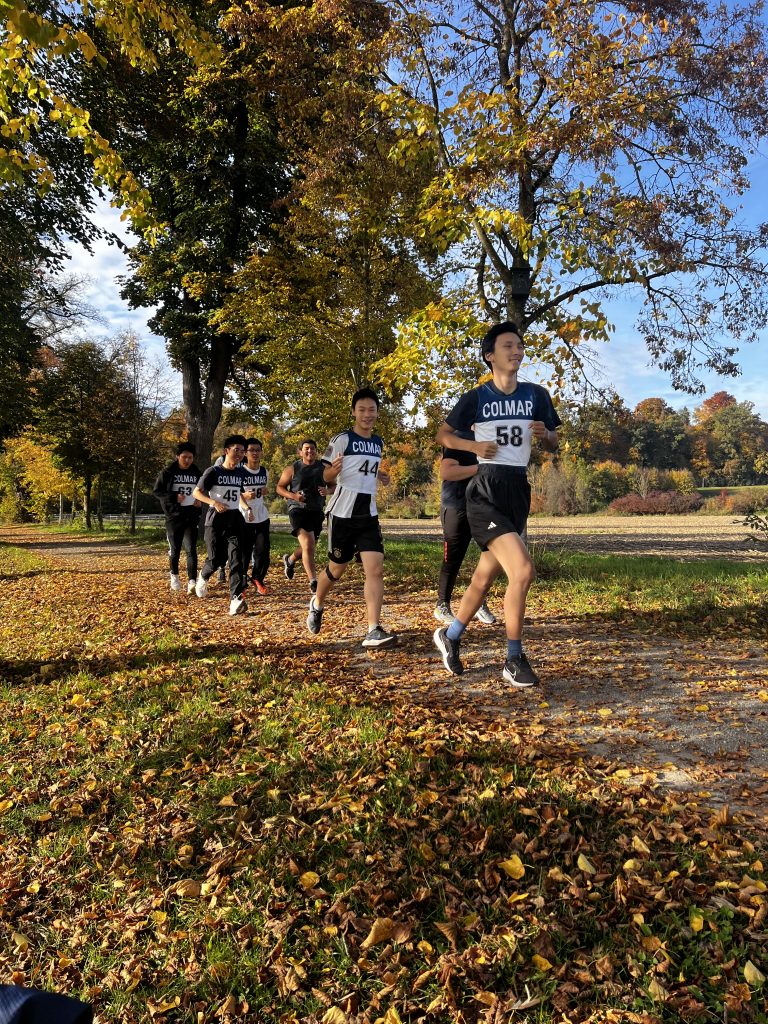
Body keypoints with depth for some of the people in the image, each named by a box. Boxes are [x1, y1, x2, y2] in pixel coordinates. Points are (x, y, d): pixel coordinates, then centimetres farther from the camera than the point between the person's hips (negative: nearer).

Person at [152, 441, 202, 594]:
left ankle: (192, 581, -11)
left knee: (191, 549, -9)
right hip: (173, 516, -2)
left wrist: (200, 501, 1)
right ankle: (174, 576, 31)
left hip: (191, 517, 2)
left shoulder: (196, 473, 8)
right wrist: (174, 497, -15)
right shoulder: (168, 472, -3)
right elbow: (156, 491, -2)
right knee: (175, 549, 8)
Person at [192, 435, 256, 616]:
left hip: (235, 519, 3)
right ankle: (203, 577, 36)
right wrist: (214, 502, -21)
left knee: (236, 558, -12)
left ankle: (236, 599, -19)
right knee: (216, 558, 0)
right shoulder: (213, 472, -6)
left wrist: (247, 496, 0)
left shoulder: (241, 473, 9)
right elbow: (197, 492, -6)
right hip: (215, 520, -3)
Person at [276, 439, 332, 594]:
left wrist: (327, 491, -10)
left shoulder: (323, 467, 5)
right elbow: (279, 487, 5)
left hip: (317, 511, 5)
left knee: (310, 546, 18)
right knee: (308, 545, -20)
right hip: (298, 509, -5)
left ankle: (290, 560, 49)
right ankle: (313, 582, -18)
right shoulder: (292, 469, -2)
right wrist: (293, 496, -14)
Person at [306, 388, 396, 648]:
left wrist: (380, 477, 12)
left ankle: (374, 631, -11)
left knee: (375, 569, -11)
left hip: (368, 515, 4)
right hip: (342, 513, -4)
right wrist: (334, 469, -28)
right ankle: (317, 604, 41)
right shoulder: (342, 439, -9)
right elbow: (326, 476, -8)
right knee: (337, 569, 10)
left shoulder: (378, 443, 10)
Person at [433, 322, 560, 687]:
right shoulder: (476, 398, -2)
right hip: (485, 492, -5)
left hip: (518, 491, 5)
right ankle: (514, 661, -4)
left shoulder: (537, 395, 9)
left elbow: (553, 446, 16)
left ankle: (450, 636, 37)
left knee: (485, 577, 14)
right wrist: (475, 446, -9)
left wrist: (544, 434, -7)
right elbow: (443, 435, 8)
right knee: (523, 570, -20)